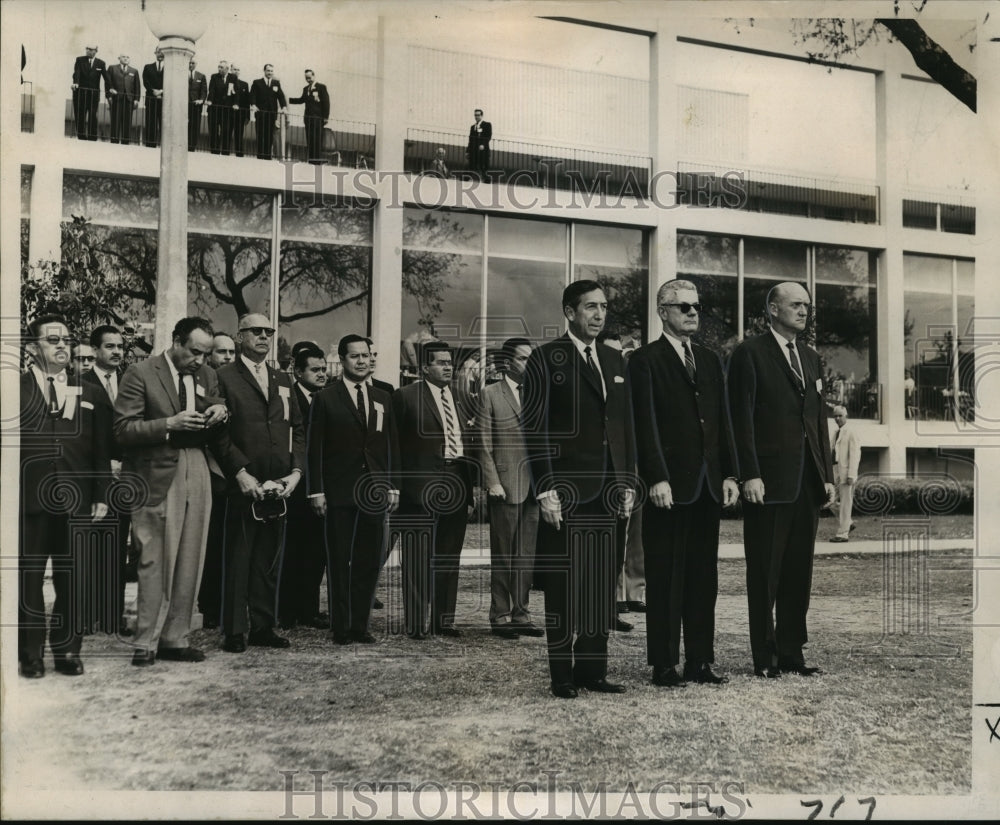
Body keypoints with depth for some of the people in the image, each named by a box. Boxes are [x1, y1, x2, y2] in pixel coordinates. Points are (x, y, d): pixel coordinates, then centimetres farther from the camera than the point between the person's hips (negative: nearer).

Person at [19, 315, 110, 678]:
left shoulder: (87, 393, 13)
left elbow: (100, 451, 11)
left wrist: (101, 496, 5)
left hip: (76, 501, 2)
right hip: (28, 499, -2)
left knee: (73, 580, 6)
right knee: (28, 579, 4)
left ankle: (68, 650, 17)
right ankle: (31, 653, 15)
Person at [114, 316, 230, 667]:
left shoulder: (207, 376, 13)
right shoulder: (141, 374, -3)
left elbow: (218, 440, 18)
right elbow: (123, 429, -9)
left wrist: (219, 416, -4)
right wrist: (170, 423, -18)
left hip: (196, 473, 5)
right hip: (156, 476, -5)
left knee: (189, 563, 6)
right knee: (154, 561, -4)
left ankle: (175, 639, 15)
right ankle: (146, 643, 5)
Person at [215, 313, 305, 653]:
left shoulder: (283, 381, 17)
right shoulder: (224, 377, -1)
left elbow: (298, 428, 15)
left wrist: (296, 471, 2)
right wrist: (240, 472, -15)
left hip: (278, 486, 5)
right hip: (242, 484, -5)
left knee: (269, 559, 10)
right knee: (238, 558, 0)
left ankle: (263, 626, 18)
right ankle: (234, 630, 7)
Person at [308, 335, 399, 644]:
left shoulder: (383, 399, 13)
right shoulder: (326, 399, 0)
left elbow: (391, 446, 13)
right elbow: (315, 448, -2)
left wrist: (393, 486, 6)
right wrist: (317, 491, -9)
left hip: (375, 491, 4)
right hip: (339, 492, -4)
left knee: (369, 561, 5)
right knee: (339, 561, 2)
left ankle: (360, 624, 14)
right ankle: (341, 626, 10)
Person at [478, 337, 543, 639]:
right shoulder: (490, 394, 1)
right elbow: (484, 444, -3)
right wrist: (492, 482, -10)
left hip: (534, 486, 4)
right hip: (505, 485, -4)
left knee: (526, 555, 9)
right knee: (503, 555, 2)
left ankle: (521, 614, 17)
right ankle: (500, 616, 10)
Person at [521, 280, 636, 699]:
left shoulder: (615, 360, 16)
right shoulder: (546, 359, -3)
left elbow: (625, 426, 17)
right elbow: (533, 429, -8)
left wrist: (627, 484, 10)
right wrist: (546, 490, -13)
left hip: (610, 492, 6)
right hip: (565, 493, -5)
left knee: (602, 586, 8)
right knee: (563, 587, 2)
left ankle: (592, 669, 17)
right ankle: (562, 675, 10)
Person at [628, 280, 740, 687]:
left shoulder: (709, 360, 16)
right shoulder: (645, 360, -2)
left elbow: (723, 421, 15)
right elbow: (646, 425, -9)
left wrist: (729, 474, 8)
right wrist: (657, 479, -16)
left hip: (708, 485, 6)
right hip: (670, 485, -6)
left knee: (704, 577, 9)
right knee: (665, 578, 0)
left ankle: (700, 661, 17)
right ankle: (664, 665, 7)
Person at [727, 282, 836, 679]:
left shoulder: (810, 357, 18)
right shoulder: (750, 353, -4)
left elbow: (819, 419, 18)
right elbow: (742, 419, -10)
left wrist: (827, 475, 13)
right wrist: (750, 475, -16)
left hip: (807, 482, 7)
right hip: (769, 480, -7)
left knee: (799, 571, 10)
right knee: (764, 573, 1)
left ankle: (791, 653, 19)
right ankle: (764, 657, 10)